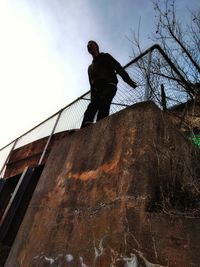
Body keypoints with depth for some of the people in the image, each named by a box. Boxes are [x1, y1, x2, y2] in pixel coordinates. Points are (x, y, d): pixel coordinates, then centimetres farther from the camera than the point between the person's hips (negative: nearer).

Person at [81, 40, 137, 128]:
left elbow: (118, 68, 4)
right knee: (90, 109, -18)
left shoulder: (105, 57, 19)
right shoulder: (90, 67, 33)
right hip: (98, 89, 5)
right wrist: (92, 98, 15)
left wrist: (128, 80, -11)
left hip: (109, 85, -4)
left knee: (103, 104, -31)